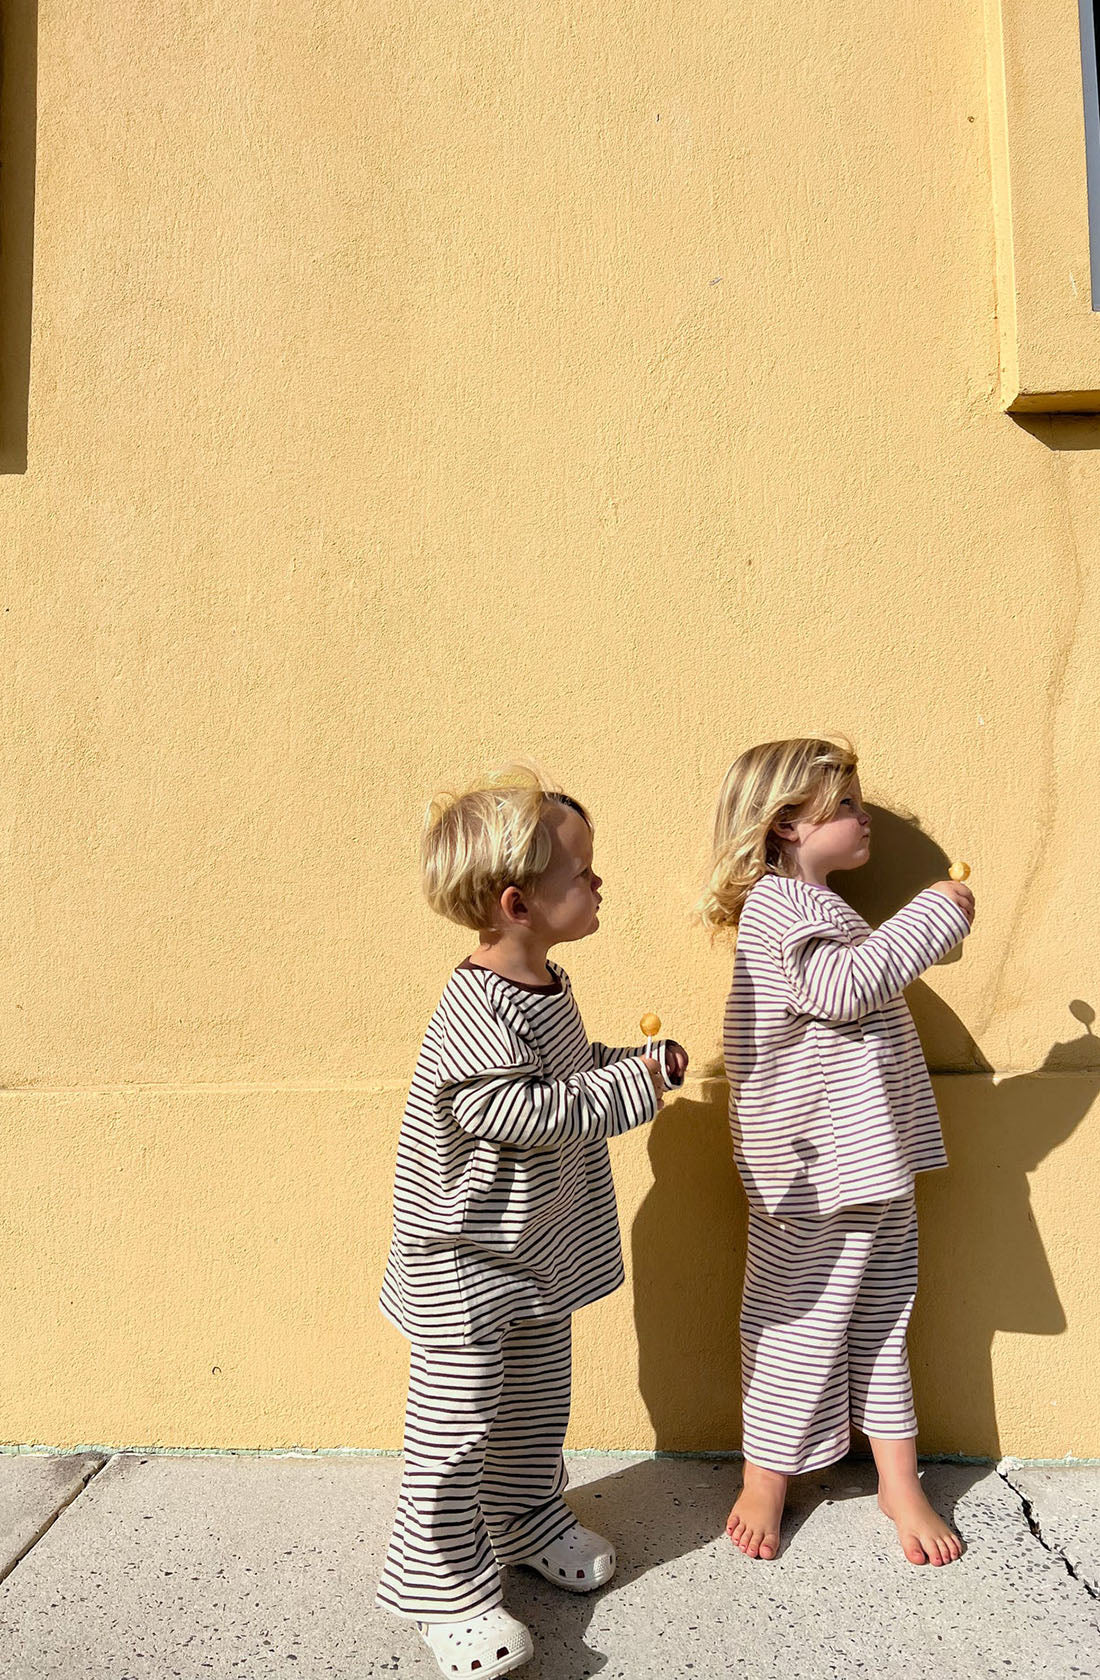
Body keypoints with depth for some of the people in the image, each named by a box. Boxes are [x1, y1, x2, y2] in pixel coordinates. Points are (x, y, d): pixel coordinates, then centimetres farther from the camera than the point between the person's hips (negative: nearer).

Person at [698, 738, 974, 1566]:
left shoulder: (811, 903, 17)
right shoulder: (778, 902, -16)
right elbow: (848, 985, -29)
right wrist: (933, 916, -22)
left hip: (868, 1156, 10)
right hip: (813, 1166, -9)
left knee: (878, 1318, 18)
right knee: (799, 1325, 6)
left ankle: (899, 1479, 33)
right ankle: (766, 1482, 26)